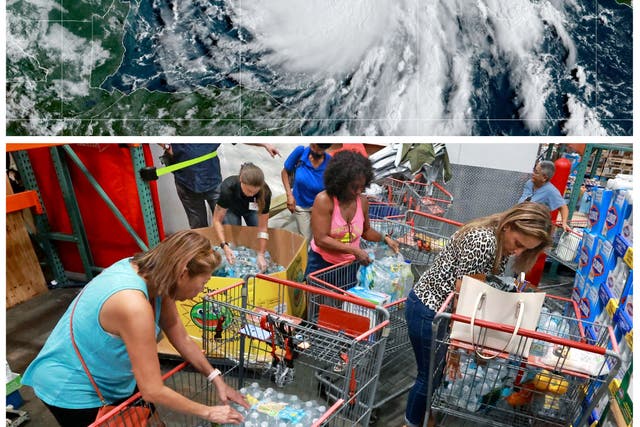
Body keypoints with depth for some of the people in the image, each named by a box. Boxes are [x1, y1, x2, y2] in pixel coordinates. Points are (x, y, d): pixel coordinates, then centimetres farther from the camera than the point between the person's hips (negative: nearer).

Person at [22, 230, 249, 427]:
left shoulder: (150, 273, -14)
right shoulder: (134, 304, -39)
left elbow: (182, 340, -5)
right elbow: (153, 391, -31)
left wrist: (217, 379, -6)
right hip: (72, 390, -7)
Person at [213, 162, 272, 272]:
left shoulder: (265, 192, -39)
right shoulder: (227, 188, -42)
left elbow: (262, 227, -32)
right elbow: (217, 220, -32)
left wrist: (261, 255, -35)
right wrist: (224, 245, -43)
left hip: (252, 210, 1)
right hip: (231, 209, -1)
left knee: (256, 235, -7)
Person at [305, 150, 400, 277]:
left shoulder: (362, 201, -4)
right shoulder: (324, 200, -19)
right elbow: (321, 239, -24)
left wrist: (385, 238, -3)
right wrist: (354, 250, -26)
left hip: (350, 264, 4)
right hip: (322, 263, -4)